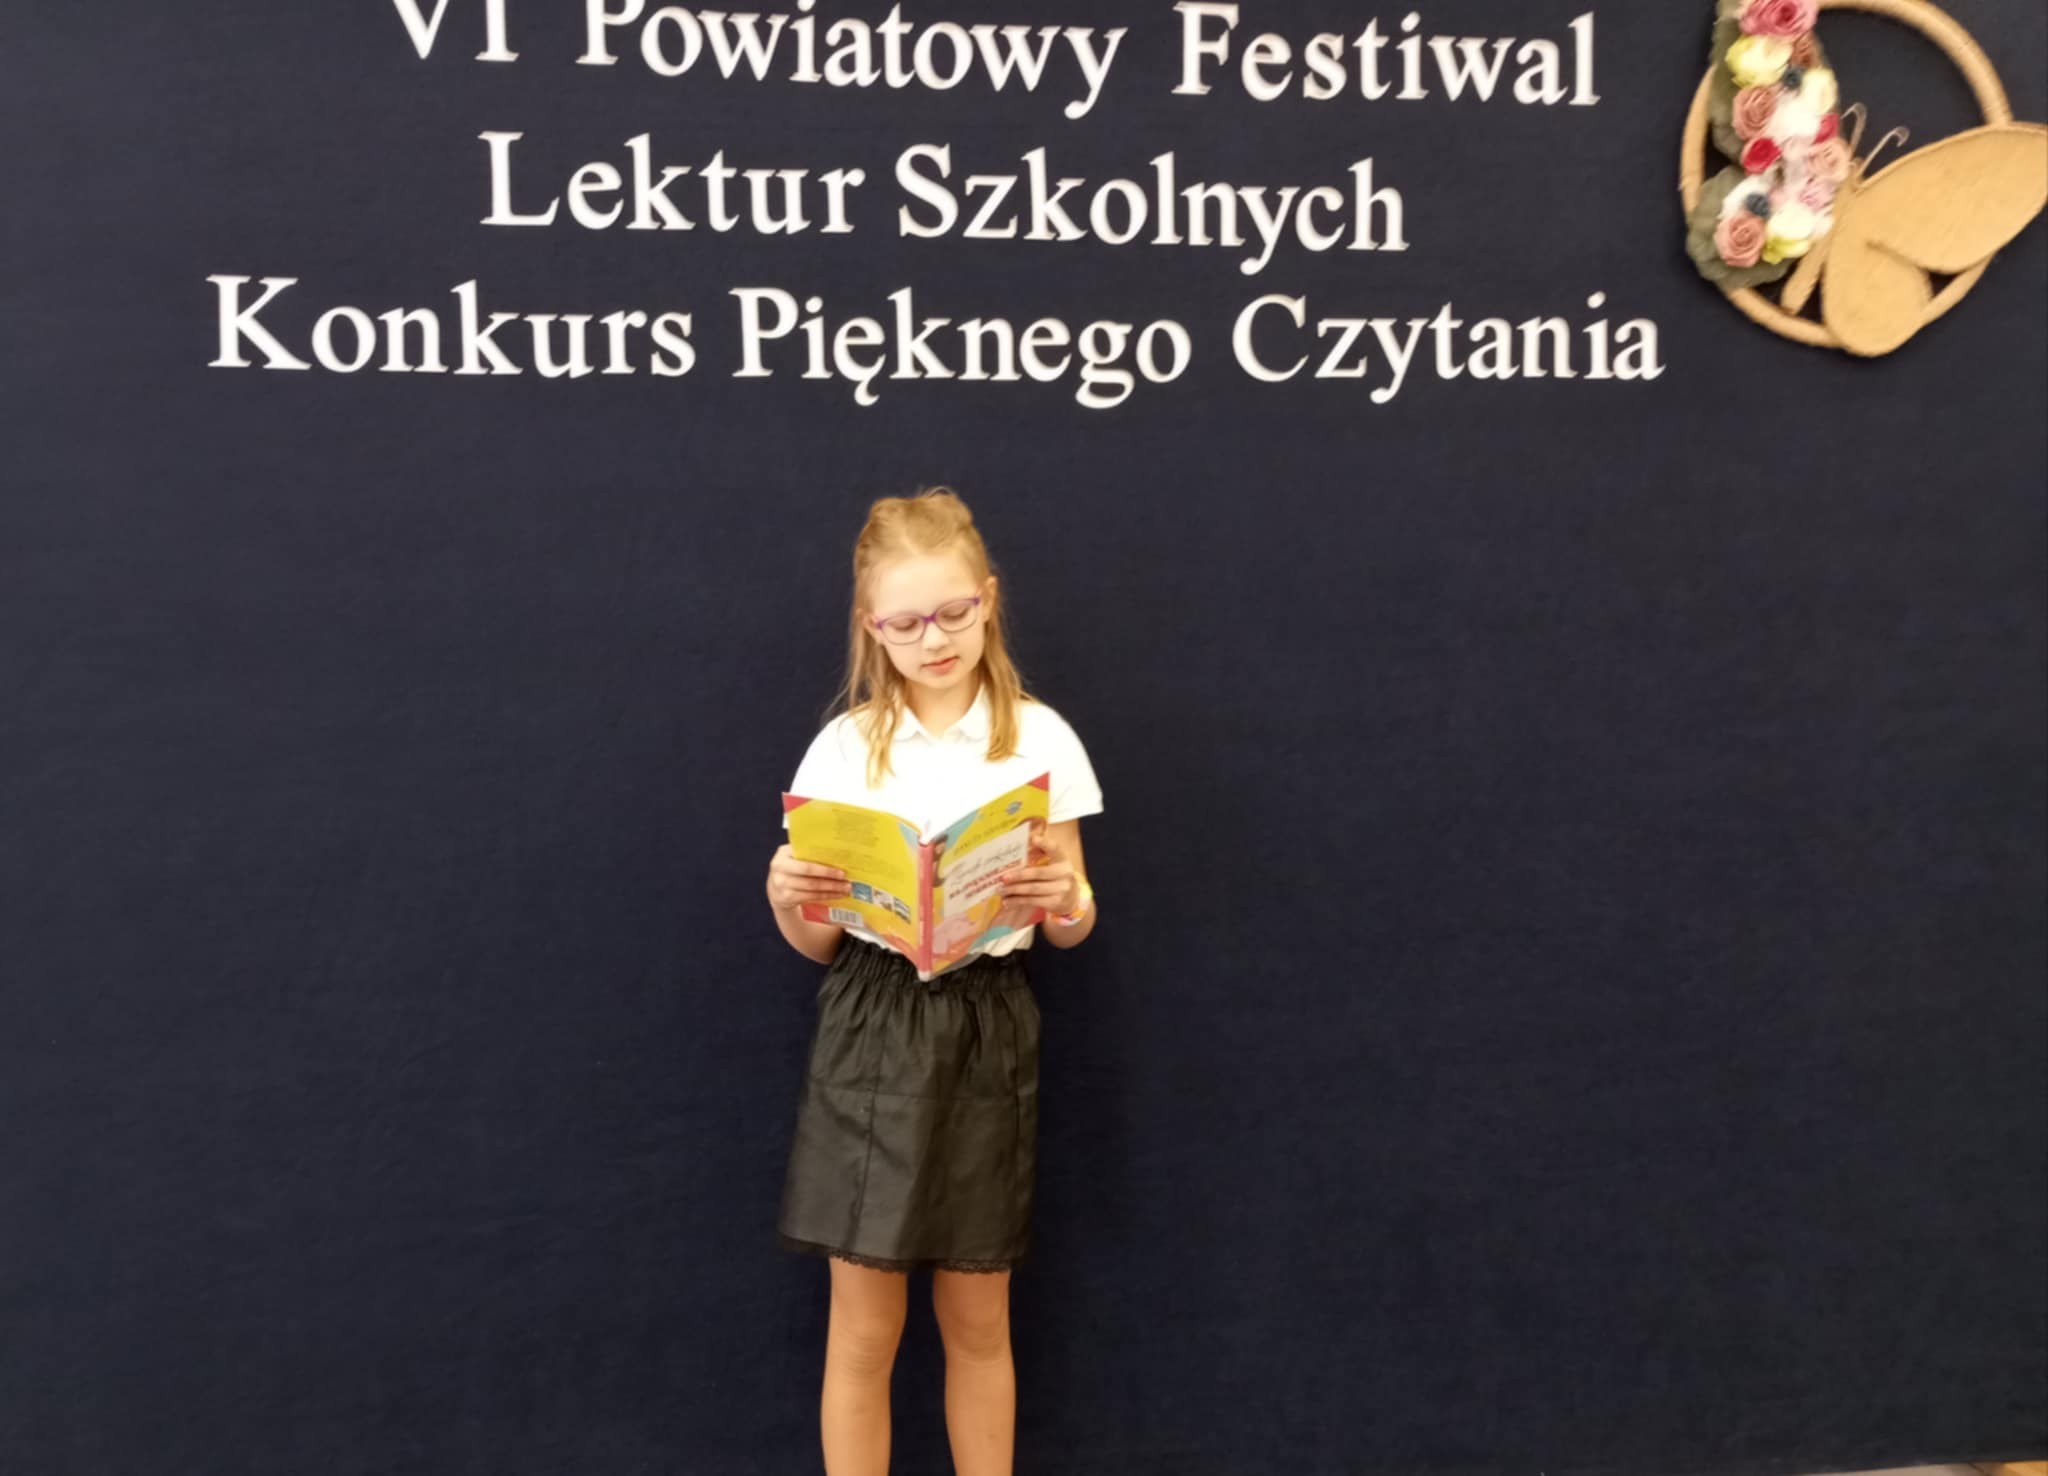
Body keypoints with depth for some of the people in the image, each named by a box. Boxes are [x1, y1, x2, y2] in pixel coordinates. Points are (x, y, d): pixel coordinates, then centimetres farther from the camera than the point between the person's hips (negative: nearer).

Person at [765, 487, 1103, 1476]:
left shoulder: (1038, 738, 0)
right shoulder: (843, 747, 1)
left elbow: (1071, 928, 4)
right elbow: (819, 944, 4)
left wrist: (1066, 899, -18)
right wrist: (787, 900, -17)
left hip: (986, 1033, 0)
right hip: (871, 1031, 0)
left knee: (977, 1322, 11)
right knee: (863, 1328, 5)